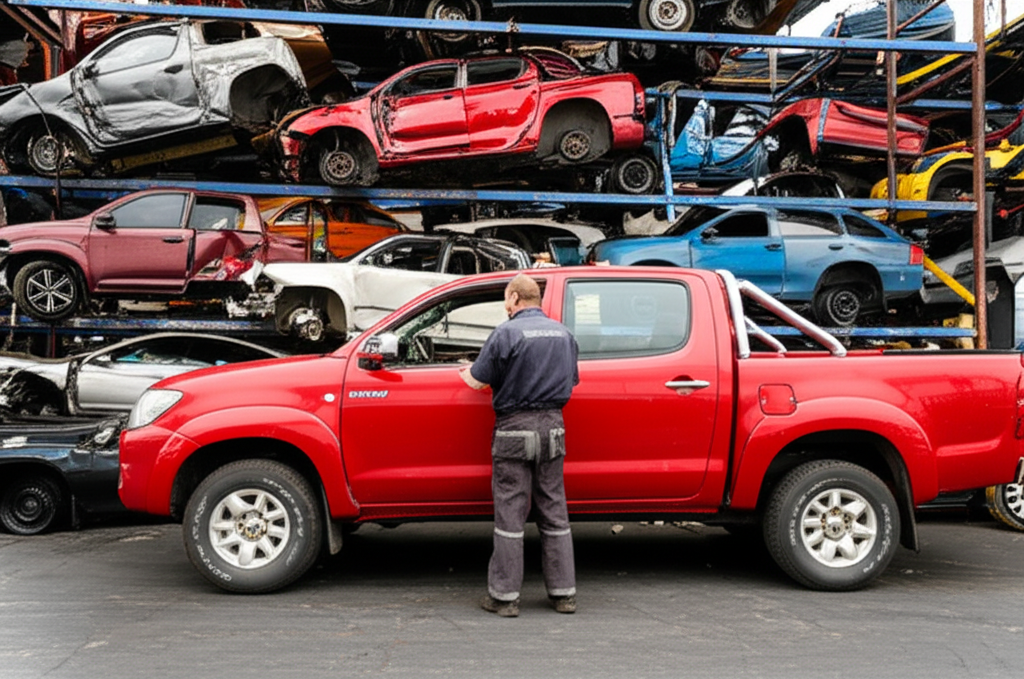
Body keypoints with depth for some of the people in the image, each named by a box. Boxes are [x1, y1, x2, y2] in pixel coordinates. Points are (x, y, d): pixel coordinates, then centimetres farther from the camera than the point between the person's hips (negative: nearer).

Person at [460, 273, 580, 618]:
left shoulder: (507, 333, -9)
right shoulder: (563, 333, 10)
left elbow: (477, 381, -7)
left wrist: (467, 371, 16)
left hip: (515, 428, -5)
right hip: (552, 425, 5)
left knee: (510, 513, 1)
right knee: (554, 511, 12)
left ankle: (504, 596, 6)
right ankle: (564, 593, 17)